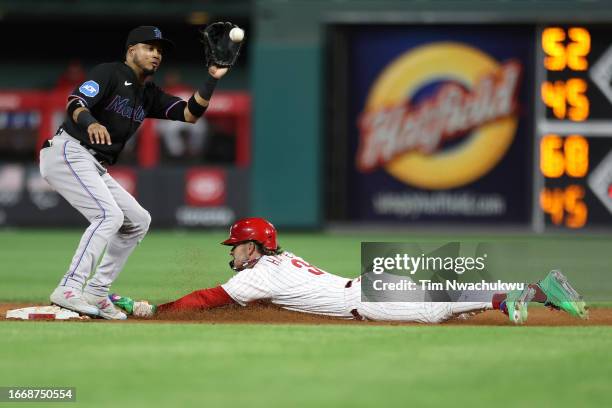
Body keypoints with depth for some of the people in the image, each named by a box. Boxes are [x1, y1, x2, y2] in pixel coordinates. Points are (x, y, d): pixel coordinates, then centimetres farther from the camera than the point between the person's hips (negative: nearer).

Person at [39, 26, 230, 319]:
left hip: (95, 168, 10)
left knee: (138, 220, 10)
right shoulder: (110, 73, -7)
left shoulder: (149, 95, 17)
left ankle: (96, 292, 9)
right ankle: (69, 289, -29)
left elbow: (189, 114, 8)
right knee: (109, 214, -24)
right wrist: (91, 122, -43)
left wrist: (211, 80, -4)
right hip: (68, 152, -10)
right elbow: (76, 101, -21)